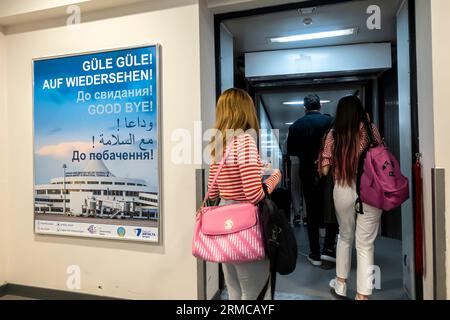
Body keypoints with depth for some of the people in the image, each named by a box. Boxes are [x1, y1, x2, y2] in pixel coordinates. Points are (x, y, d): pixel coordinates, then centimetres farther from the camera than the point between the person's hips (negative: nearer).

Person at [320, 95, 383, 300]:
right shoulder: (370, 130, -4)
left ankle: (341, 283, 36)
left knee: (345, 236, 23)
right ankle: (362, 295, 16)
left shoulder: (333, 135, -3)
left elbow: (325, 170, -3)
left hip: (342, 192, 1)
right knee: (365, 243, 8)